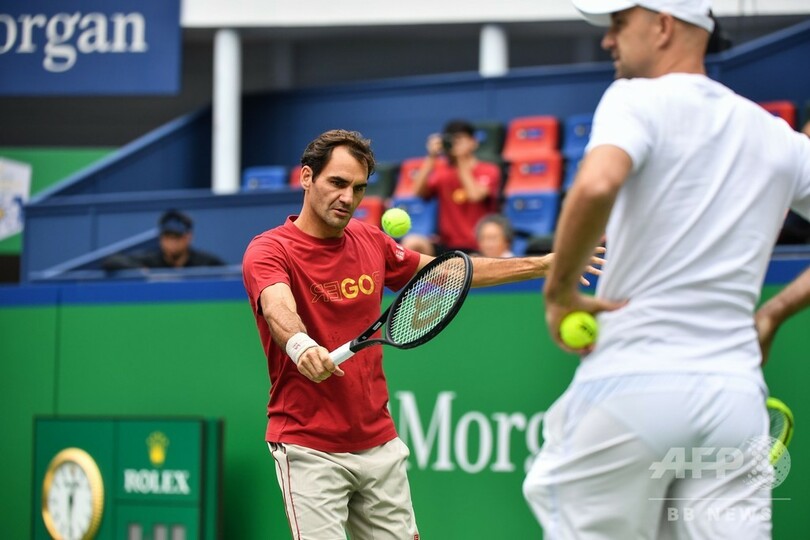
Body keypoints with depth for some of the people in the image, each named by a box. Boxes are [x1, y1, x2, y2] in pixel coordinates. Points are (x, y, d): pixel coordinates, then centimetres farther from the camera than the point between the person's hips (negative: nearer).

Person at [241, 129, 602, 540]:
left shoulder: (370, 242, 8)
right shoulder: (269, 251, -11)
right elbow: (279, 310, -33)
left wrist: (542, 265, 17)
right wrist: (300, 344, -55)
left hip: (379, 443, 6)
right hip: (309, 448, -6)